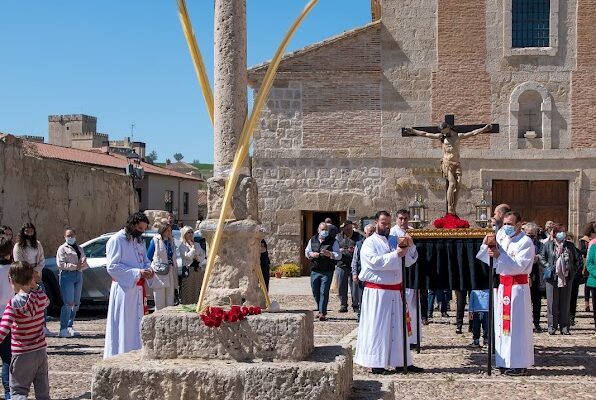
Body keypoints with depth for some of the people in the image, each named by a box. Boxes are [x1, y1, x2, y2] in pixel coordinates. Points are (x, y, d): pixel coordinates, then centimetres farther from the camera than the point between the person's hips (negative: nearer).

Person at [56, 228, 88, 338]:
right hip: (67, 275, -6)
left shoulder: (80, 249, 22)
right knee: (68, 303, -14)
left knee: (76, 304, 6)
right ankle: (63, 330, -14)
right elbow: (60, 264, -7)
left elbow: (86, 265, 17)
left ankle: (70, 327, 14)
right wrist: (75, 266, -13)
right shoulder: (62, 248, 5)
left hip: (78, 276, 6)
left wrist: (82, 265, -6)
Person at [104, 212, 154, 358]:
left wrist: (148, 269, -1)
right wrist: (137, 272, -21)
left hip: (138, 288, 8)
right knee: (123, 324, -6)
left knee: (137, 322, 12)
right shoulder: (116, 240, -11)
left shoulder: (139, 241, 15)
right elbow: (112, 266, -16)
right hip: (123, 288, -8)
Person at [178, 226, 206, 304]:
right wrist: (192, 247, -6)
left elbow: (203, 257, 11)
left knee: (197, 293, 4)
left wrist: (197, 258, -8)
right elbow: (188, 256, -14)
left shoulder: (197, 245, 16)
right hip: (188, 271, -5)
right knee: (188, 293, -8)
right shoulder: (182, 246, -1)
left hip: (198, 270, 5)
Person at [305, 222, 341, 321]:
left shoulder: (333, 241, -1)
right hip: (315, 270, 4)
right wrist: (311, 254, -4)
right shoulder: (312, 240, 10)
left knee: (324, 292, -9)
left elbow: (339, 255, -3)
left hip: (327, 271, -4)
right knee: (315, 292, 11)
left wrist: (330, 254, -21)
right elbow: (306, 252, 18)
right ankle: (320, 310, 31)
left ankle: (322, 313, -5)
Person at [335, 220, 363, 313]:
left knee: (355, 286, -2)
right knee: (341, 287, 3)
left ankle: (356, 305, 8)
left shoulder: (358, 236, 9)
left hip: (354, 266, -2)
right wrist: (339, 251, -9)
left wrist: (355, 250, -13)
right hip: (341, 265, 2)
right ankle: (343, 305, 13)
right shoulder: (338, 237, 13)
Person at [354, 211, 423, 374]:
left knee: (397, 326, 10)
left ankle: (401, 362, 17)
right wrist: (396, 254, -19)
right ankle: (376, 363, 1)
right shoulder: (370, 243, -4)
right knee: (377, 327, -4)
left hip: (395, 291, 7)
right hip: (377, 292, -7)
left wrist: (410, 246, -5)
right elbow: (375, 261, -20)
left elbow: (408, 262, 12)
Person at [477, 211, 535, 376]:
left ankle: (519, 364, 0)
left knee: (516, 324, -5)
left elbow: (518, 265, -18)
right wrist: (487, 245, -2)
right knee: (503, 324, 9)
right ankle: (506, 362, 16)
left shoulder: (526, 242, -9)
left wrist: (499, 255, -23)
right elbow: (493, 262, 14)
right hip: (503, 286, 7)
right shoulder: (502, 239, 12)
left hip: (518, 287, -7)